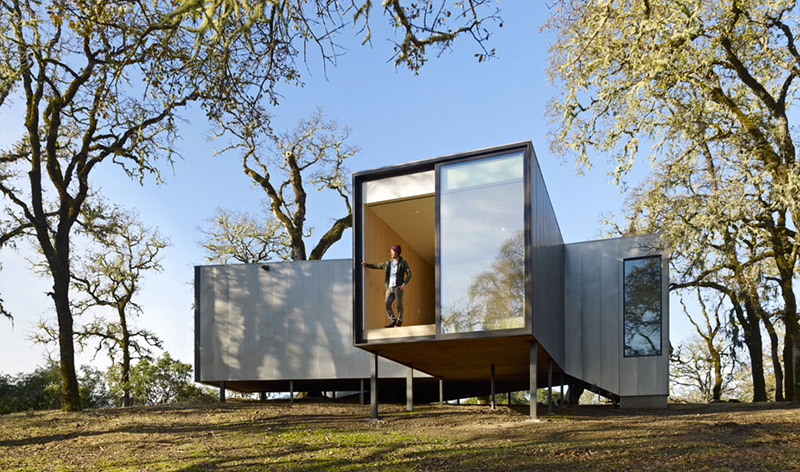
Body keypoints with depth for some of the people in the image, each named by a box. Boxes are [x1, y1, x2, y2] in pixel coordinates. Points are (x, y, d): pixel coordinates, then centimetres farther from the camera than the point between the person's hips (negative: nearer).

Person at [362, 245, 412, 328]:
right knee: (387, 303, -8)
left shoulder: (402, 262, 2)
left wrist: (404, 284, -13)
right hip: (390, 287, 5)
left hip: (398, 287, -5)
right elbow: (376, 266, 19)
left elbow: (409, 274, -2)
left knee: (399, 305, -3)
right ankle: (392, 321, -3)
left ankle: (399, 321, 4)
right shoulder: (388, 263, 15)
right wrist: (366, 264, 9)